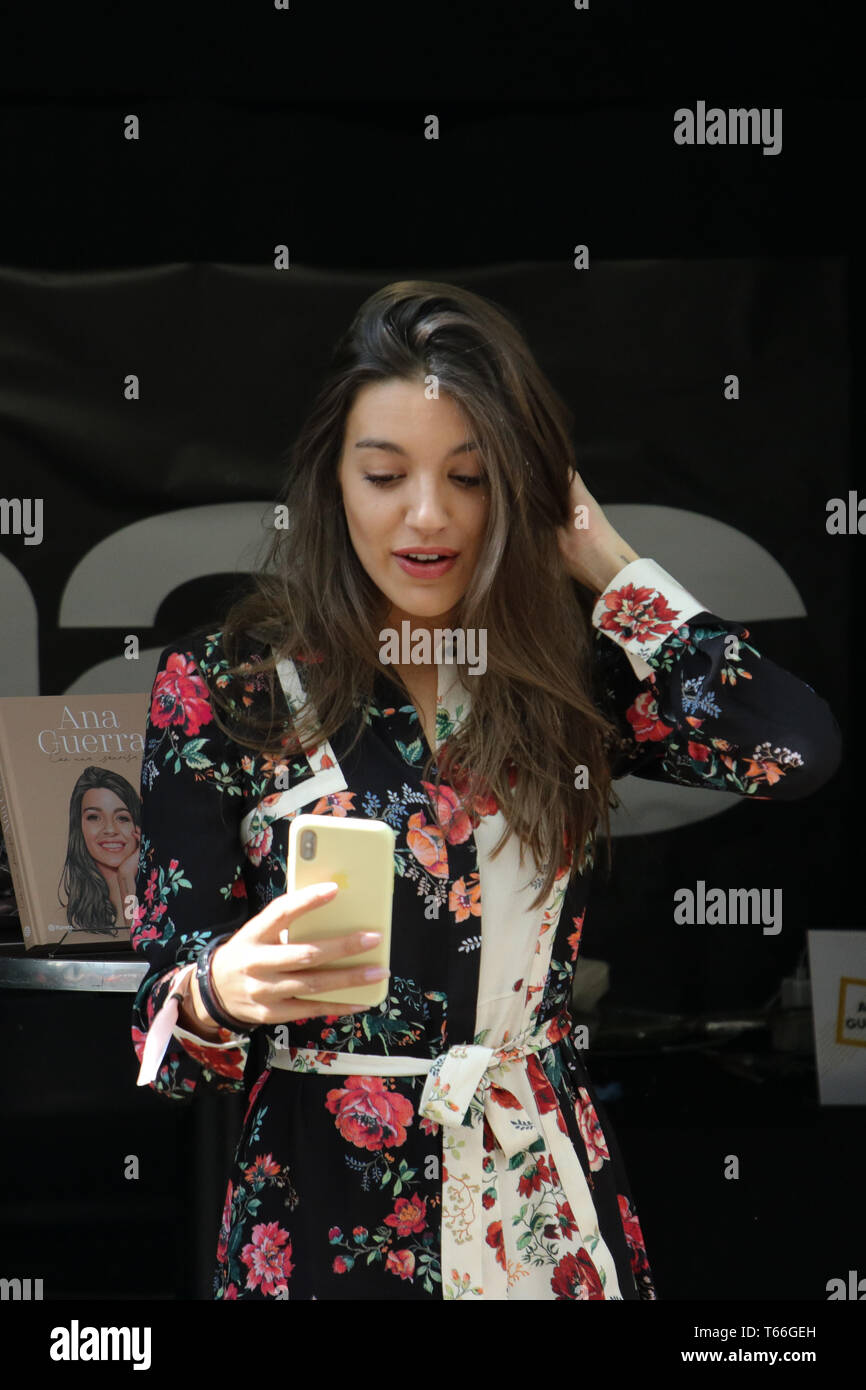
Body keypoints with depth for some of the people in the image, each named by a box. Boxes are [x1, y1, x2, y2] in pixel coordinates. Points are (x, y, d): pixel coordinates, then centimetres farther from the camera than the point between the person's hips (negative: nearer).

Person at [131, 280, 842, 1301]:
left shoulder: (571, 676, 1)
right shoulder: (221, 688, -5)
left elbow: (798, 749, -17)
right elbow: (164, 1024, -6)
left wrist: (605, 565, -6)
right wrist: (221, 992, -31)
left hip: (547, 1211, 3)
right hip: (326, 1213, -2)